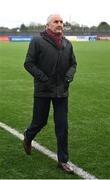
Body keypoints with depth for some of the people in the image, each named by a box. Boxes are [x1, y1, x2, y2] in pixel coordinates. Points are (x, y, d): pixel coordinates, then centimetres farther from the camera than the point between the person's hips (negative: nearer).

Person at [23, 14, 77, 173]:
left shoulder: (67, 44, 6)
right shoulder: (37, 41, -9)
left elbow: (73, 63, 15)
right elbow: (28, 63, -9)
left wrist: (69, 76, -4)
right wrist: (43, 78, -16)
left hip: (62, 91, 4)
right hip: (43, 90, -3)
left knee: (62, 126, 4)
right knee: (40, 121, 11)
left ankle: (63, 160, 15)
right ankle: (28, 137, 46)